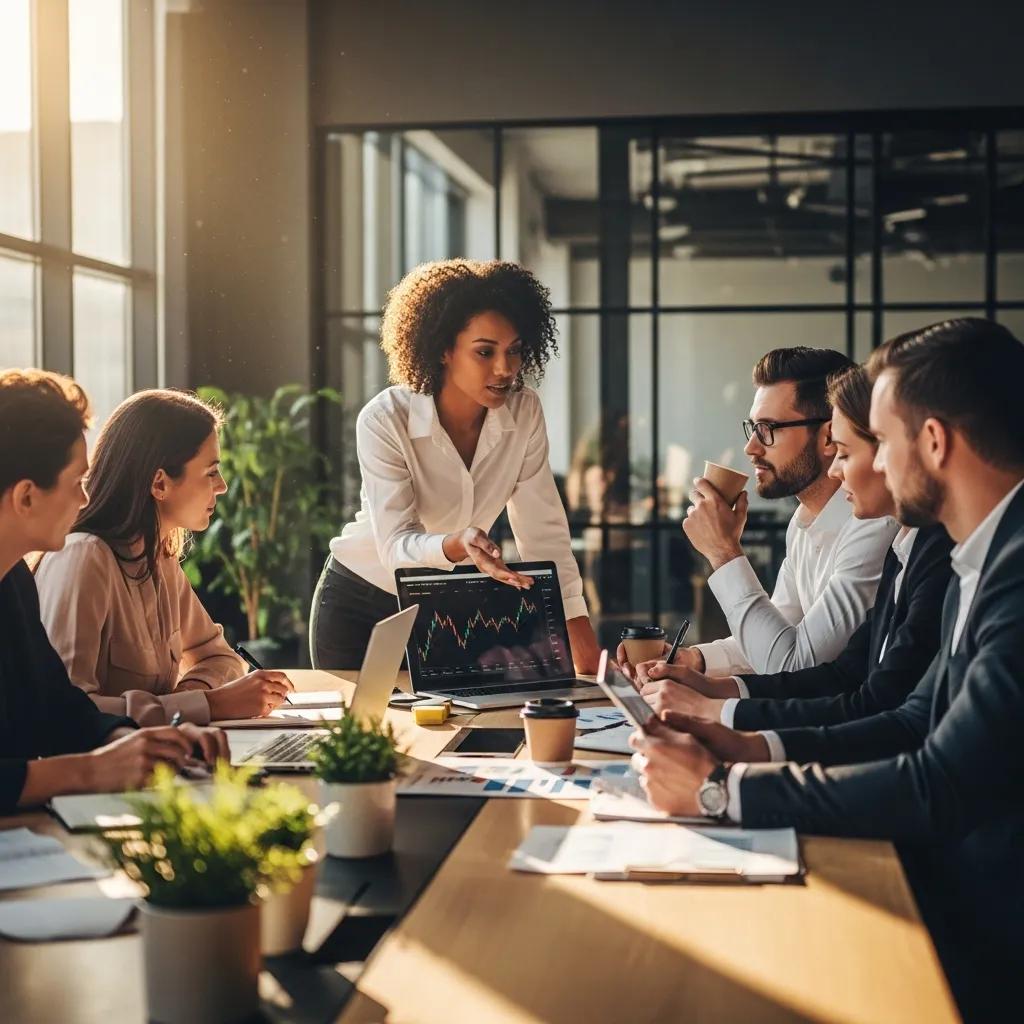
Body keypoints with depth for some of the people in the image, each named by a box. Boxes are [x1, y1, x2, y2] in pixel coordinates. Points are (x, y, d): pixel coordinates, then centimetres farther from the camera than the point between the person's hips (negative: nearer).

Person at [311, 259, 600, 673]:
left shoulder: (524, 413, -13)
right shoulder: (384, 421, -24)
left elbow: (544, 530, -11)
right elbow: (396, 545, -29)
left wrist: (579, 630, -18)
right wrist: (457, 545, -49)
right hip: (361, 605, -3)